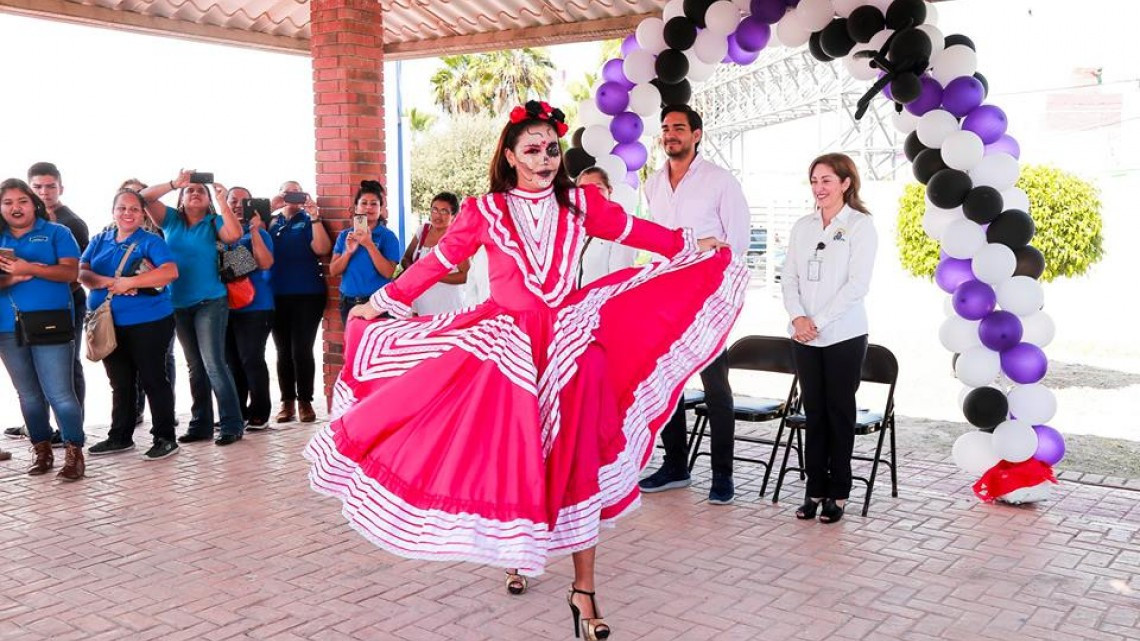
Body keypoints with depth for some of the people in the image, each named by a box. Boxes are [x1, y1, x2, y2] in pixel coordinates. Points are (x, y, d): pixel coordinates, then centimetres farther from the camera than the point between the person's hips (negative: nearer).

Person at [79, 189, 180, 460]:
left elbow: (171, 271, -19)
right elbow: (81, 272, 2)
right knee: (120, 382, 15)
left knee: (152, 379, -1)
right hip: (108, 324, 6)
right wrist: (107, 282, -18)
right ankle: (120, 437, 26)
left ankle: (165, 438, 5)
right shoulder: (100, 241, 12)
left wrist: (129, 282, -24)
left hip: (147, 322, -5)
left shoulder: (151, 241, -4)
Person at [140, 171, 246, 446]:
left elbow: (235, 235, -20)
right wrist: (174, 183, -16)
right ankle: (201, 424, 18)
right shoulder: (171, 219, 7)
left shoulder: (213, 222, -2)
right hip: (179, 305, 5)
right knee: (195, 367, 11)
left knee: (213, 364, -11)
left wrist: (223, 202, -21)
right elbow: (145, 197, -4)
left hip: (210, 302, -4)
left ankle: (232, 424, -7)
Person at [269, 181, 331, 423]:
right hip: (277, 296, 3)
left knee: (301, 350, -5)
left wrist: (314, 216, -19)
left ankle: (305, 401, 5)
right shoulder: (271, 223, 13)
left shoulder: (309, 222, 4)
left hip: (307, 295, -3)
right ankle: (287, 402, 14)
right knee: (283, 351, 6)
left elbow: (322, 249, -12)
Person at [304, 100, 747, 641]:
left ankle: (583, 590, 10)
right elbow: (437, 262, 5)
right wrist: (379, 303, 10)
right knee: (508, 460, 5)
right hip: (507, 346, -1)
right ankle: (518, 553, 34)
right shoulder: (484, 211, -1)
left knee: (572, 464, 2)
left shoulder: (579, 204, 3)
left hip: (568, 343, 1)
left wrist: (694, 245, 19)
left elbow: (634, 231, 13)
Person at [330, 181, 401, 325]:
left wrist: (369, 245, -20)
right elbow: (333, 271, 2)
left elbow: (388, 273, -13)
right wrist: (348, 252, -14)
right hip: (349, 302, 4)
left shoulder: (388, 236, -4)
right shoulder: (344, 236, 8)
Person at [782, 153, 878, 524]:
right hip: (804, 336, 4)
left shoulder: (860, 225, -3)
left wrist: (818, 321, -15)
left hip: (843, 336, -4)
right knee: (814, 412, 8)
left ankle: (837, 493, 12)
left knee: (839, 412, 3)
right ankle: (815, 489, 15)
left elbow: (857, 284, -11)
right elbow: (789, 277, 8)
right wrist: (797, 316, -9)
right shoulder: (802, 226, 12)